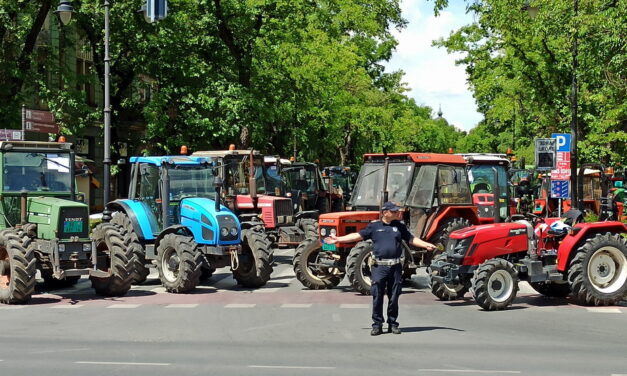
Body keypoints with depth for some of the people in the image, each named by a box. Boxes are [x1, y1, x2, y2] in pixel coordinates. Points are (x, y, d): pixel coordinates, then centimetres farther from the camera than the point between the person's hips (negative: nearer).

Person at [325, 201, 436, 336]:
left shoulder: (400, 226, 12)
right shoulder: (374, 226, 6)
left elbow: (411, 239, 15)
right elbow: (358, 235, 6)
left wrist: (426, 245, 1)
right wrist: (338, 239, 2)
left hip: (395, 266, 2)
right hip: (379, 266, -2)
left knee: (394, 297, 5)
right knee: (377, 297, -2)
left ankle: (393, 324, 15)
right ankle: (377, 325, 6)